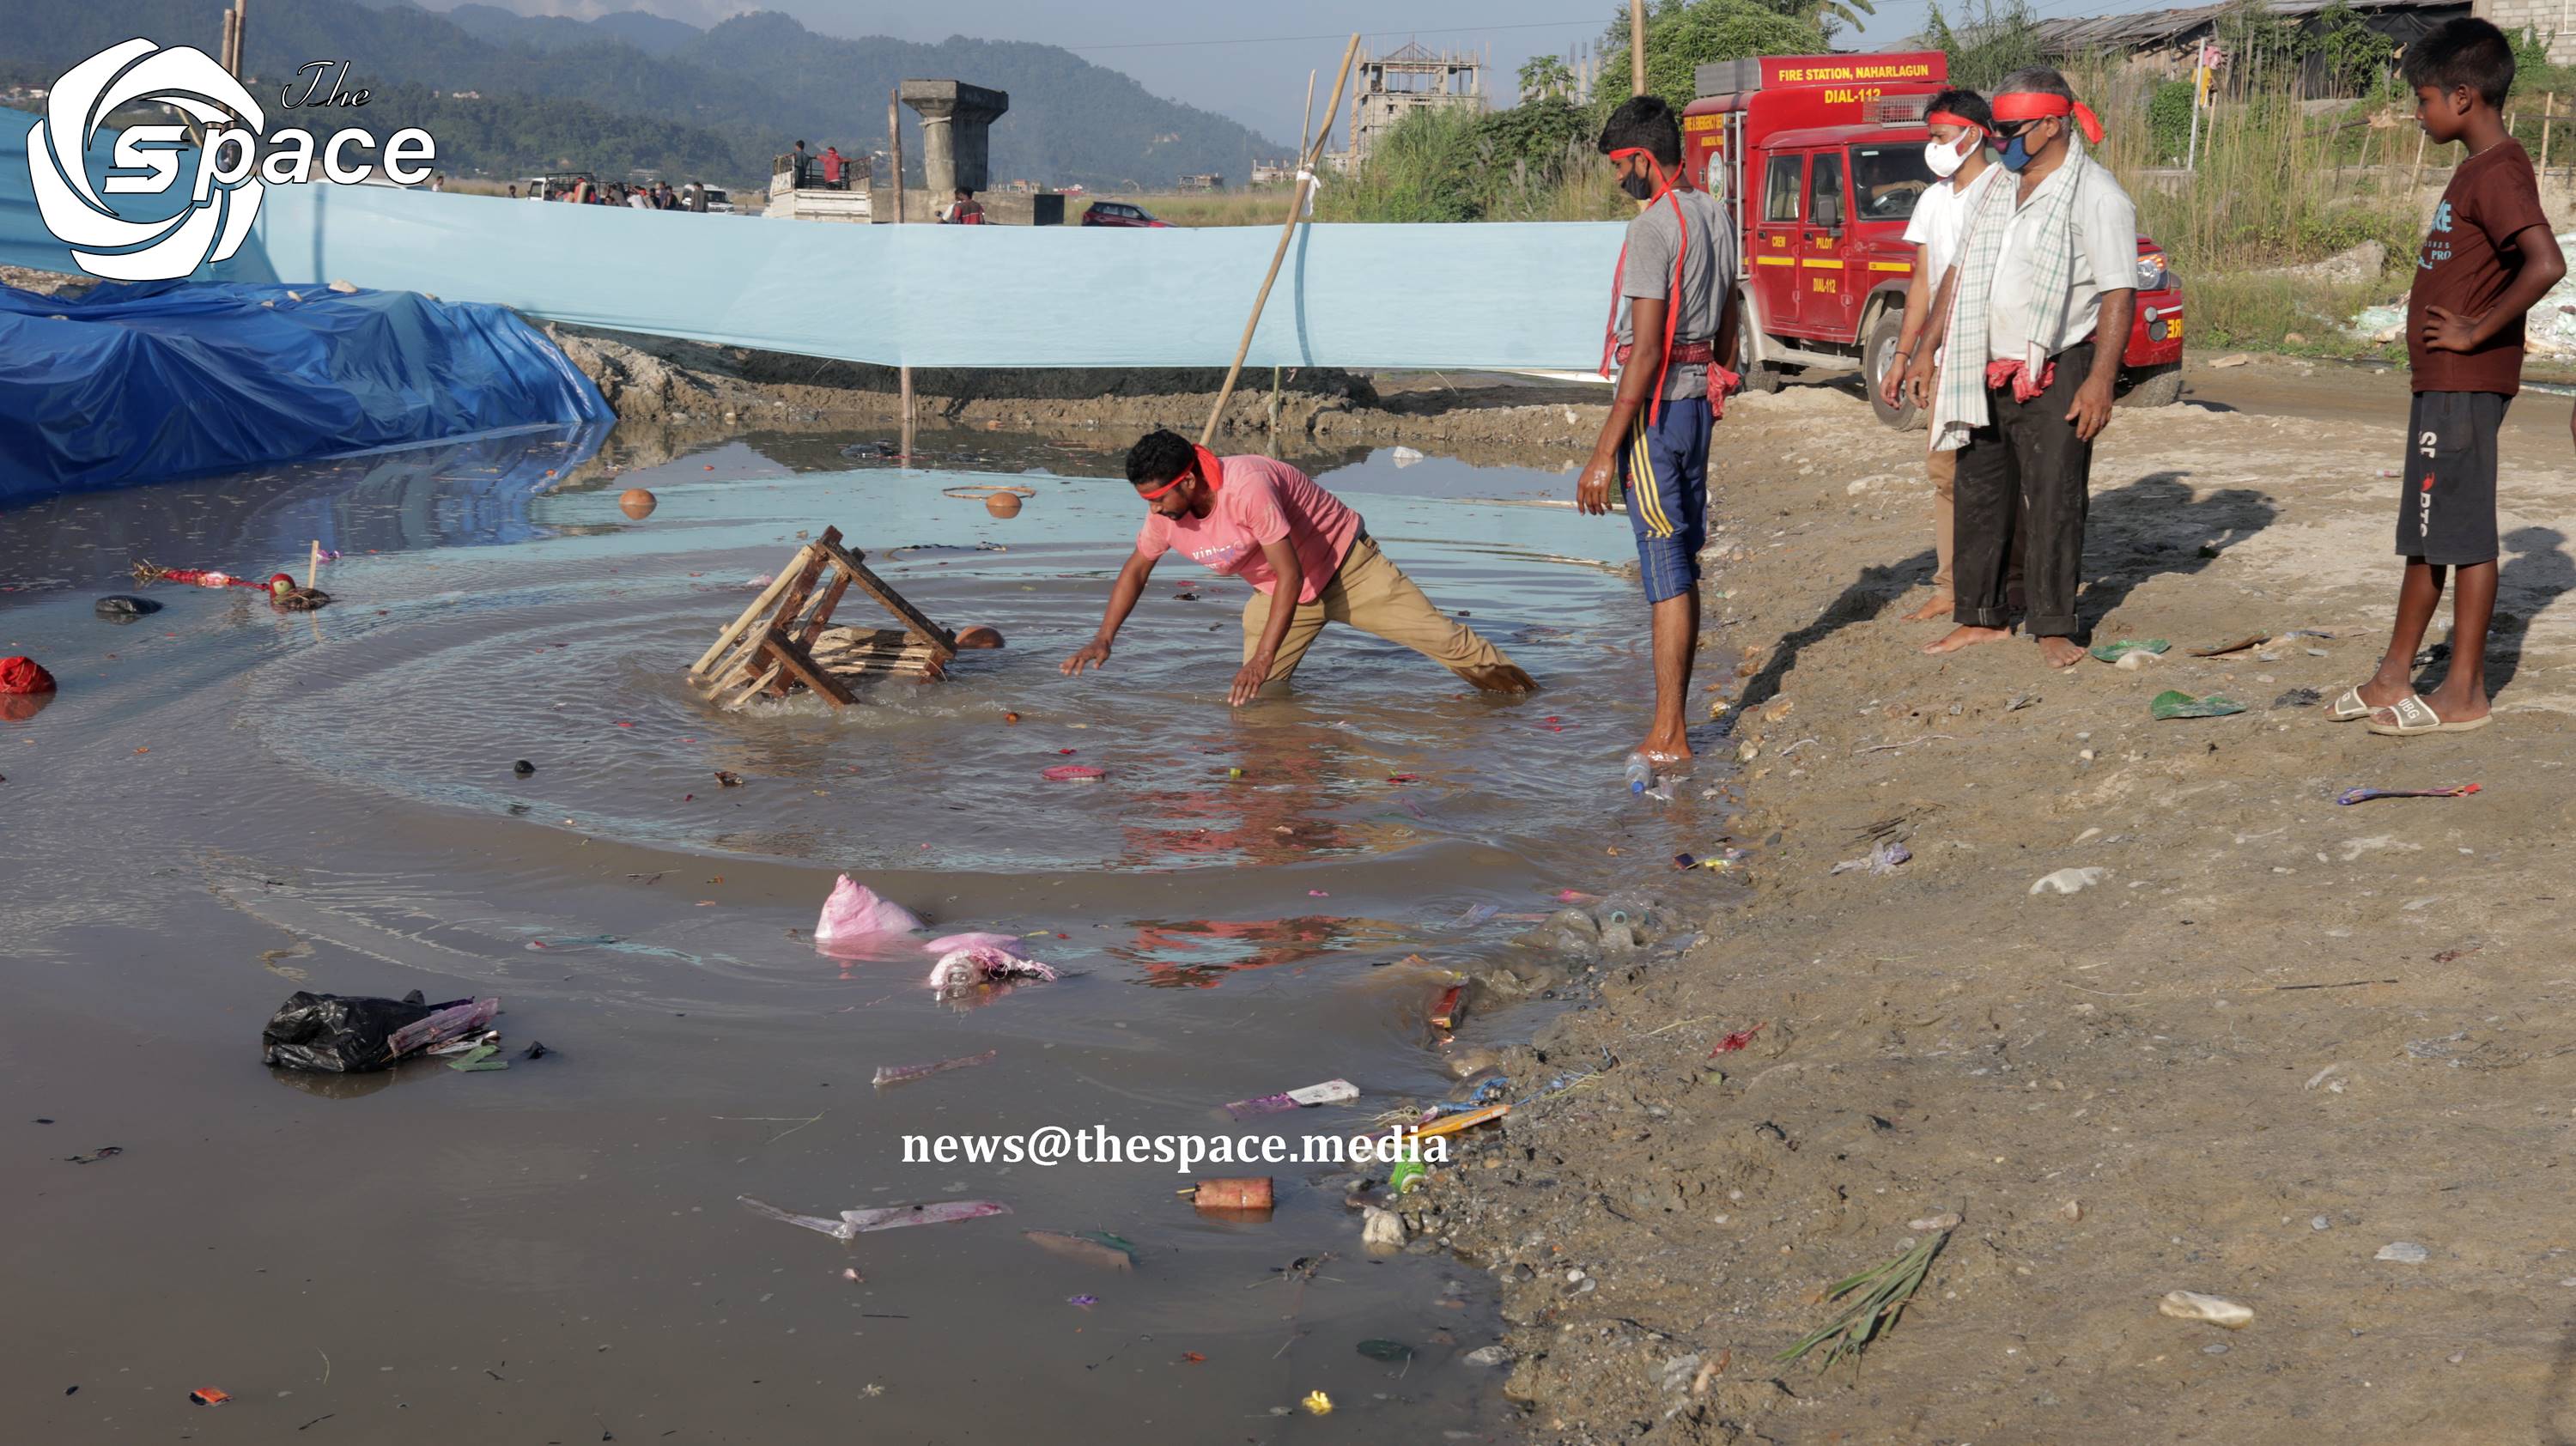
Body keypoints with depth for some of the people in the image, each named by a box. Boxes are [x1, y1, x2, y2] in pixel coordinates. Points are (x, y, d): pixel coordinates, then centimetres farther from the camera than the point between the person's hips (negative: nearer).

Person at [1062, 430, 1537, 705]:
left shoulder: (1247, 487, -38)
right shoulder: (1165, 512, -15)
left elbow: (1291, 574, -35)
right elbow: (1136, 569, 3)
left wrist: (1264, 657, -38)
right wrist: (1104, 639, -8)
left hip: (1344, 564, -7)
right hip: (1276, 588, 7)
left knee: (1437, 635, -6)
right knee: (1256, 693, -1)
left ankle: (1512, 683, 14)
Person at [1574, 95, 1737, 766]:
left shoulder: (1653, 227, -16)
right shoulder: (1715, 214, 12)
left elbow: (1646, 350, -21)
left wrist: (1604, 452, -20)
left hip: (1656, 404, -9)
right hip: (1699, 400, 9)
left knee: (1665, 566, -7)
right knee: (1684, 564, 13)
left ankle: (1667, 736, -4)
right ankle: (1673, 720, 19)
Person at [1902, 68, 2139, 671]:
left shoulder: (2095, 194, -8)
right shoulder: (1999, 190, 13)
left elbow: (2120, 293, -13)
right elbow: (1960, 272, 20)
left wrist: (2100, 380, -21)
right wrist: (1928, 350, 15)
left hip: (2055, 372, -7)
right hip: (1985, 373, 7)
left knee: (2054, 502, -2)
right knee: (1979, 496, 10)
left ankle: (2054, 628, 6)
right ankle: (1982, 616, 21)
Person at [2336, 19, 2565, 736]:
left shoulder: (2499, 173, -17)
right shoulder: (2477, 169, 14)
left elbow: (2545, 265, -31)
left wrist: (2477, 331, -22)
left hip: (2466, 385, -10)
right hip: (2441, 382, 10)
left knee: (2463, 535, -3)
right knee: (2424, 532, 15)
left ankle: (2464, 693, 5)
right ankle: (2395, 676, 23)